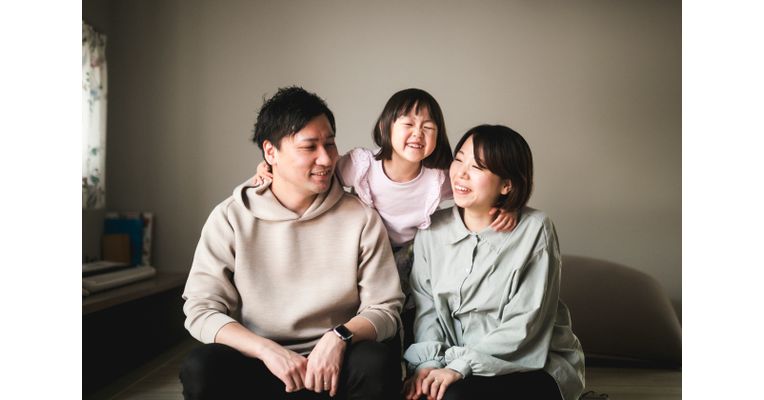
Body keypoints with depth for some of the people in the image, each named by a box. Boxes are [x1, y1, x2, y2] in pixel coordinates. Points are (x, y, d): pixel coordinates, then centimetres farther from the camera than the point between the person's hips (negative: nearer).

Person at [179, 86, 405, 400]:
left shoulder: (361, 218, -1)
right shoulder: (231, 218, -1)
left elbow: (385, 309, -1)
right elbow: (201, 310, -6)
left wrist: (339, 337, -22)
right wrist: (267, 350, -21)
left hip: (336, 364, 0)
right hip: (258, 362, 1)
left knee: (375, 362, -31)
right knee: (200, 368, -28)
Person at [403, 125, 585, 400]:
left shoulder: (534, 230, -12)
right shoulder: (433, 230, 1)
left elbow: (525, 325, -15)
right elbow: (426, 308, 0)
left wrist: (461, 366, -22)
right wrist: (428, 363, -17)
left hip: (532, 366, -3)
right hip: (457, 359, 4)